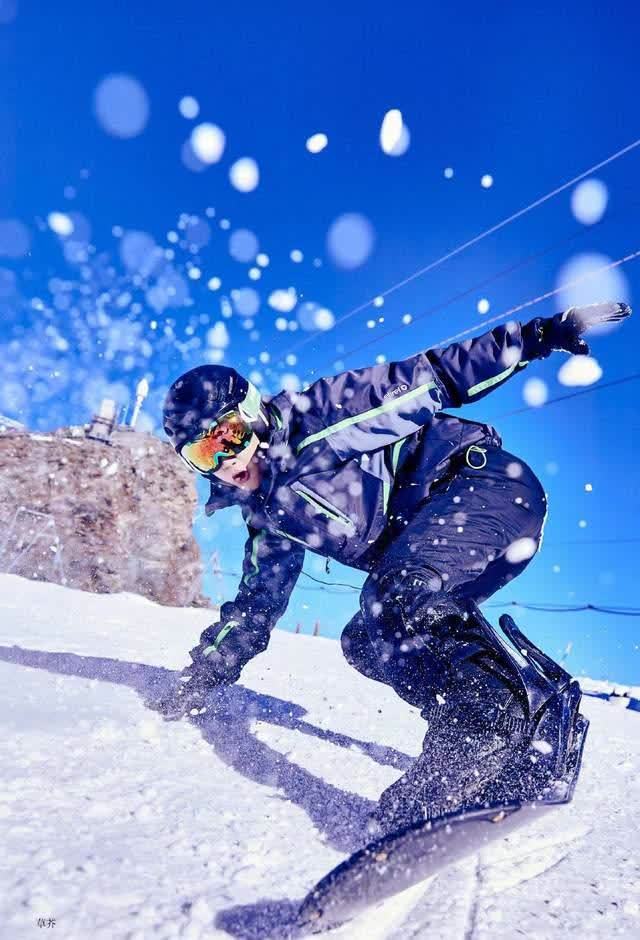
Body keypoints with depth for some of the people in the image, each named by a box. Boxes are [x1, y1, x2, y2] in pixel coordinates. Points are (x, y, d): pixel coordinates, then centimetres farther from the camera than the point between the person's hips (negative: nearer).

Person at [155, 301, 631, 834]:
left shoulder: (316, 415, -8)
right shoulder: (269, 513, 14)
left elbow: (427, 379, -7)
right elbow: (256, 605, 22)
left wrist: (539, 336, -11)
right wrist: (200, 679, 22)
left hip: (486, 478, -8)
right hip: (419, 545, 8)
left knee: (393, 607, -28)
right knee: (368, 641, -4)